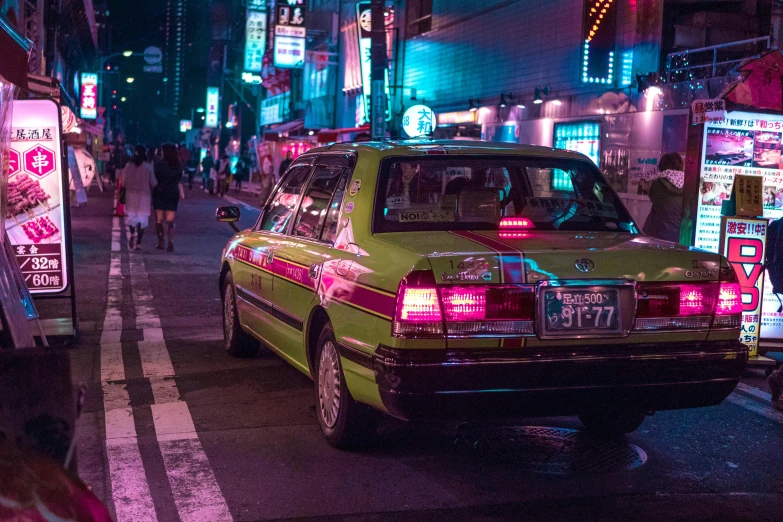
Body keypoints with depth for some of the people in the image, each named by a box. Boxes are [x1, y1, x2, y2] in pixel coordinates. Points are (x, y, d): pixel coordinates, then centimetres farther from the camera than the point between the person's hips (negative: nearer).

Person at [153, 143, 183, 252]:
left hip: (160, 194, -3)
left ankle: (160, 242, 5)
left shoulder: (159, 165, -10)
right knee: (170, 221, 4)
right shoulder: (178, 166, 1)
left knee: (159, 220, 7)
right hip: (173, 195, 3)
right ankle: (171, 243, -6)